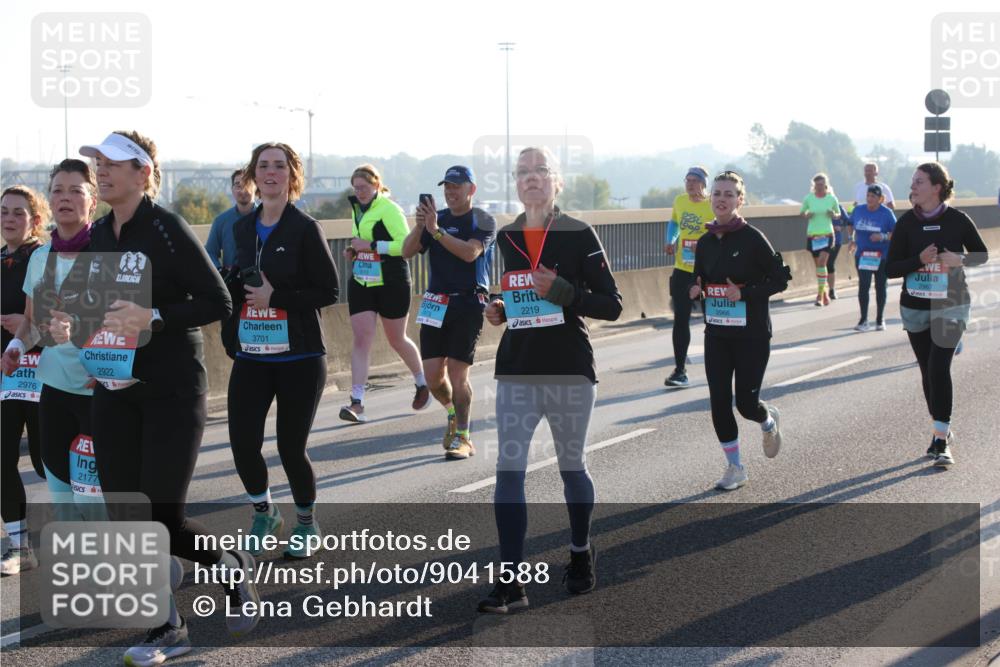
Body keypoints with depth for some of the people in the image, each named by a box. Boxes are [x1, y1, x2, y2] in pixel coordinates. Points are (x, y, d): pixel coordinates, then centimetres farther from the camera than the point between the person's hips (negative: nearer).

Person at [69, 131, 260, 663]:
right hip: (113, 389, 7)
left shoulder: (167, 229, -12)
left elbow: (218, 302, -14)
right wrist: (70, 325, -1)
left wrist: (153, 318, -25)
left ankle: (232, 566, 23)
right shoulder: (97, 235, 9)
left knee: (163, 520, -7)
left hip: (172, 390, -7)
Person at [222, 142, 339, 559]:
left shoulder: (304, 229, -7)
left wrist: (275, 297, -17)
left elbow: (329, 291, -10)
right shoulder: (243, 229, 10)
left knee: (291, 447, -1)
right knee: (243, 443, -5)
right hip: (251, 357, 4)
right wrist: (231, 338, 13)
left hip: (299, 357, -4)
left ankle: (306, 523, 24)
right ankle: (263, 513, 22)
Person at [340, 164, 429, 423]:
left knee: (396, 340, 8)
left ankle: (422, 382, 35)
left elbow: (406, 244, -22)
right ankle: (357, 403, -12)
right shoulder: (359, 209, 12)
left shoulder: (390, 209, -13)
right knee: (361, 338, -6)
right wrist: (353, 251, 6)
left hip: (391, 284, -6)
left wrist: (370, 245, -25)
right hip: (361, 283, 6)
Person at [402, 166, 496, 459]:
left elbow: (470, 252, -20)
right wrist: (419, 226, -14)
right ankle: (454, 414, 31)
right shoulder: (437, 217, 12)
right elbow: (407, 252, 4)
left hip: (468, 303, -4)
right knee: (433, 376, 2)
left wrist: (436, 230, -26)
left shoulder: (483, 221, -2)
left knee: (457, 373, -8)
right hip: (435, 303, 5)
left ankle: (463, 438, 2)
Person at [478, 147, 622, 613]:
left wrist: (562, 291, -19)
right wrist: (499, 310, 2)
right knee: (509, 470, -7)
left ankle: (580, 552, 36)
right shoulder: (505, 239, 9)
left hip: (569, 370, -3)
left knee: (571, 466, 12)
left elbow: (611, 305, -6)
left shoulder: (579, 236, -5)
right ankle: (511, 583, -7)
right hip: (516, 370, 3)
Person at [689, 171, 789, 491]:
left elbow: (780, 278, -9)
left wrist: (745, 292, -20)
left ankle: (769, 421, 35)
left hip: (752, 335, -5)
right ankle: (734, 467, 16)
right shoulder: (705, 242, 5)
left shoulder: (752, 238, -11)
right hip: (716, 335, 5)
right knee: (719, 402, 1)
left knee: (746, 402, -3)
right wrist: (695, 290, -5)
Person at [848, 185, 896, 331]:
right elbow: (850, 224, 18)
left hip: (882, 255, -2)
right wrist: (851, 239, 6)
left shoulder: (887, 213, -10)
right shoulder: (858, 210, 0)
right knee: (863, 285, -8)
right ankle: (864, 321, -3)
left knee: (880, 287, 9)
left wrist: (883, 237, -24)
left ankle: (880, 320, 21)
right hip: (862, 254, 2)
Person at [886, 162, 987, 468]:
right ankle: (943, 432, 26)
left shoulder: (958, 220, -7)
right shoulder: (907, 222, -2)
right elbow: (891, 268, -2)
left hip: (950, 307, -3)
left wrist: (960, 260, -14)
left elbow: (982, 254, 7)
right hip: (915, 308, 3)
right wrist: (920, 260, -19)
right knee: (928, 371, 10)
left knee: (939, 366, -16)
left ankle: (940, 440, -12)